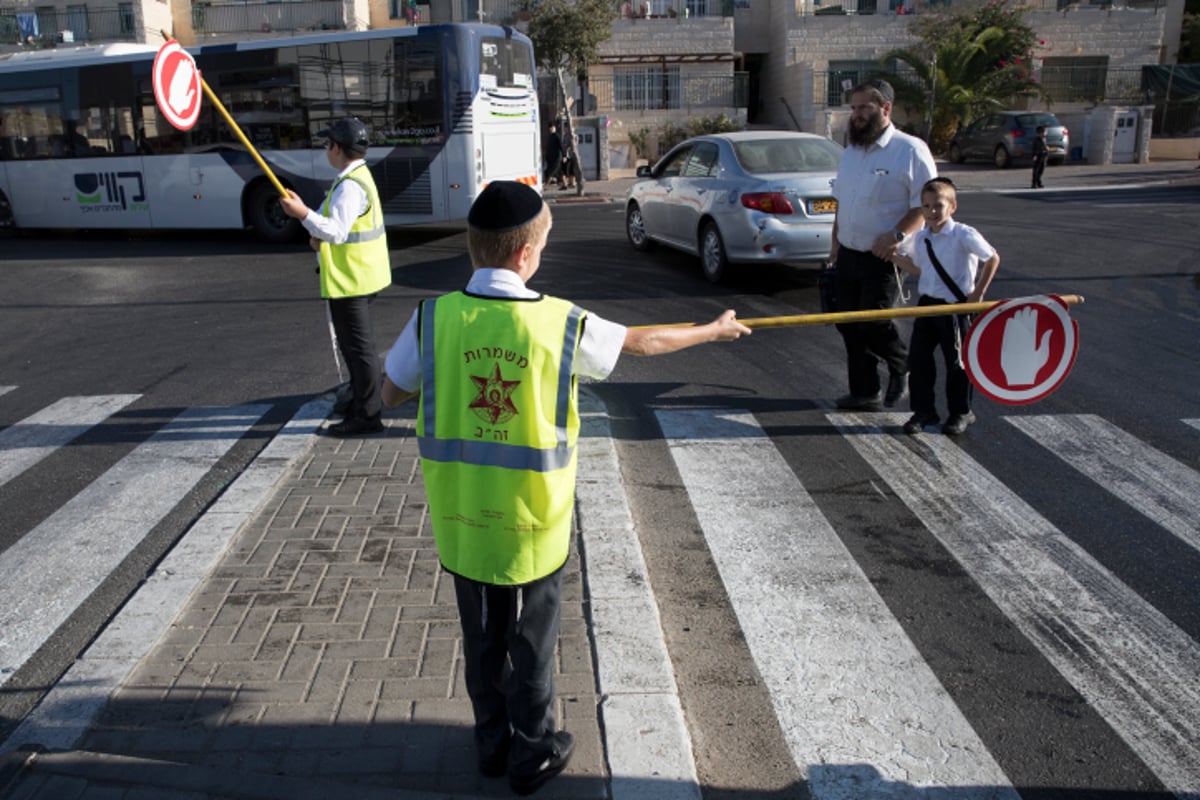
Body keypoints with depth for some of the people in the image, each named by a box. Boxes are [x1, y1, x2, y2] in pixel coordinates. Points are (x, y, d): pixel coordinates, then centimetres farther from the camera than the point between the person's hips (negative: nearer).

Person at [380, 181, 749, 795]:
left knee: (481, 636, 21)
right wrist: (714, 330, 19)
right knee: (531, 640, 16)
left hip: (461, 517, 2)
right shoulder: (561, 322, -14)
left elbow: (391, 394, 2)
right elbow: (647, 342, 2)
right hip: (531, 519, -2)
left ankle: (492, 742, 40)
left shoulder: (434, 318, -11)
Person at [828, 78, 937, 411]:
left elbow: (926, 203, -13)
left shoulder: (910, 150, -10)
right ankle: (864, 392, 19)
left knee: (873, 324, -6)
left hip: (882, 258, -7)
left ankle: (902, 367, 24)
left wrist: (896, 235, -24)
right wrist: (835, 242, 15)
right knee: (849, 324, 8)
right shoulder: (850, 152, 13)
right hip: (847, 255, 7)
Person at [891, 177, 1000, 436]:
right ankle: (924, 411, 15)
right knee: (918, 358, 2)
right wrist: (893, 256, 5)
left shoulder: (964, 235, -12)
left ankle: (961, 412, 22)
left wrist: (978, 294, -7)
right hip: (927, 304, 5)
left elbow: (993, 259, -6)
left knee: (956, 361, 5)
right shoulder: (920, 238, 5)